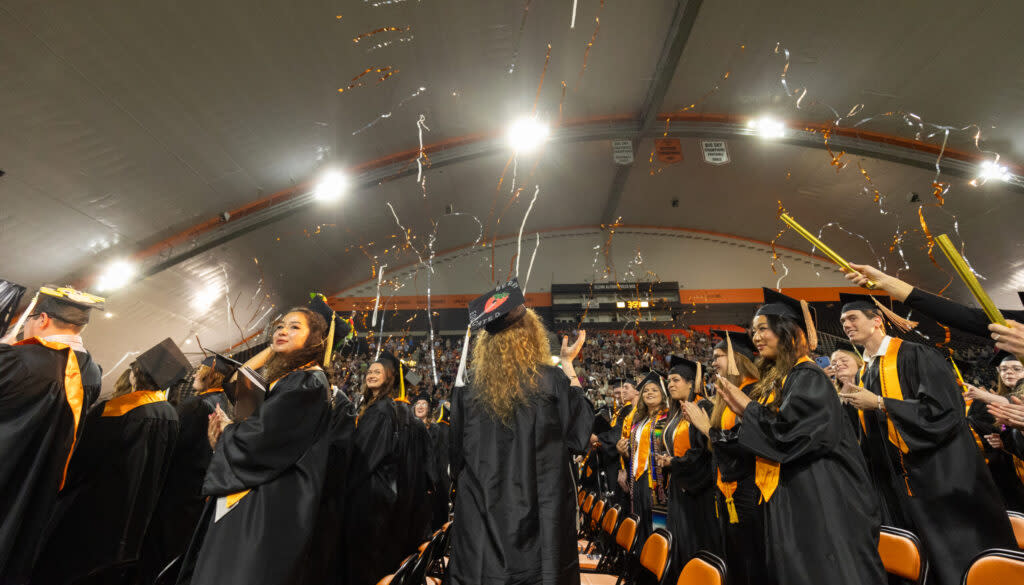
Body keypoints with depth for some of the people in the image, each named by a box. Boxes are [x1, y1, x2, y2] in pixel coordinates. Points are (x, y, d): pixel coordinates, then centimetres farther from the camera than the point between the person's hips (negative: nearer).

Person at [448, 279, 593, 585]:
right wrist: (568, 363, 6)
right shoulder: (550, 380, -16)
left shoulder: (472, 388, -7)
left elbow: (458, 456, 2)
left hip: (484, 513, 2)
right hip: (539, 511, -2)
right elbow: (581, 421, 3)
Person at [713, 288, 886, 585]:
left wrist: (747, 407, -12)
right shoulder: (774, 379, 12)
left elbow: (787, 431, -23)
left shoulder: (807, 377, -14)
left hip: (816, 496, -9)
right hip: (786, 496, 9)